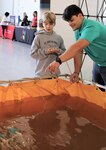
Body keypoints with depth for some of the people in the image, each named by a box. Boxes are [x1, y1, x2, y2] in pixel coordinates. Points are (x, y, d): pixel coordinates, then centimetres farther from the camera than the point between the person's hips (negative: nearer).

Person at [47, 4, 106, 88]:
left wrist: (58, 61, -51)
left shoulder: (91, 27, -28)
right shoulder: (77, 31, 0)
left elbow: (77, 47, -42)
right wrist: (76, 72, -13)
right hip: (98, 64, 8)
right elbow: (78, 52, -4)